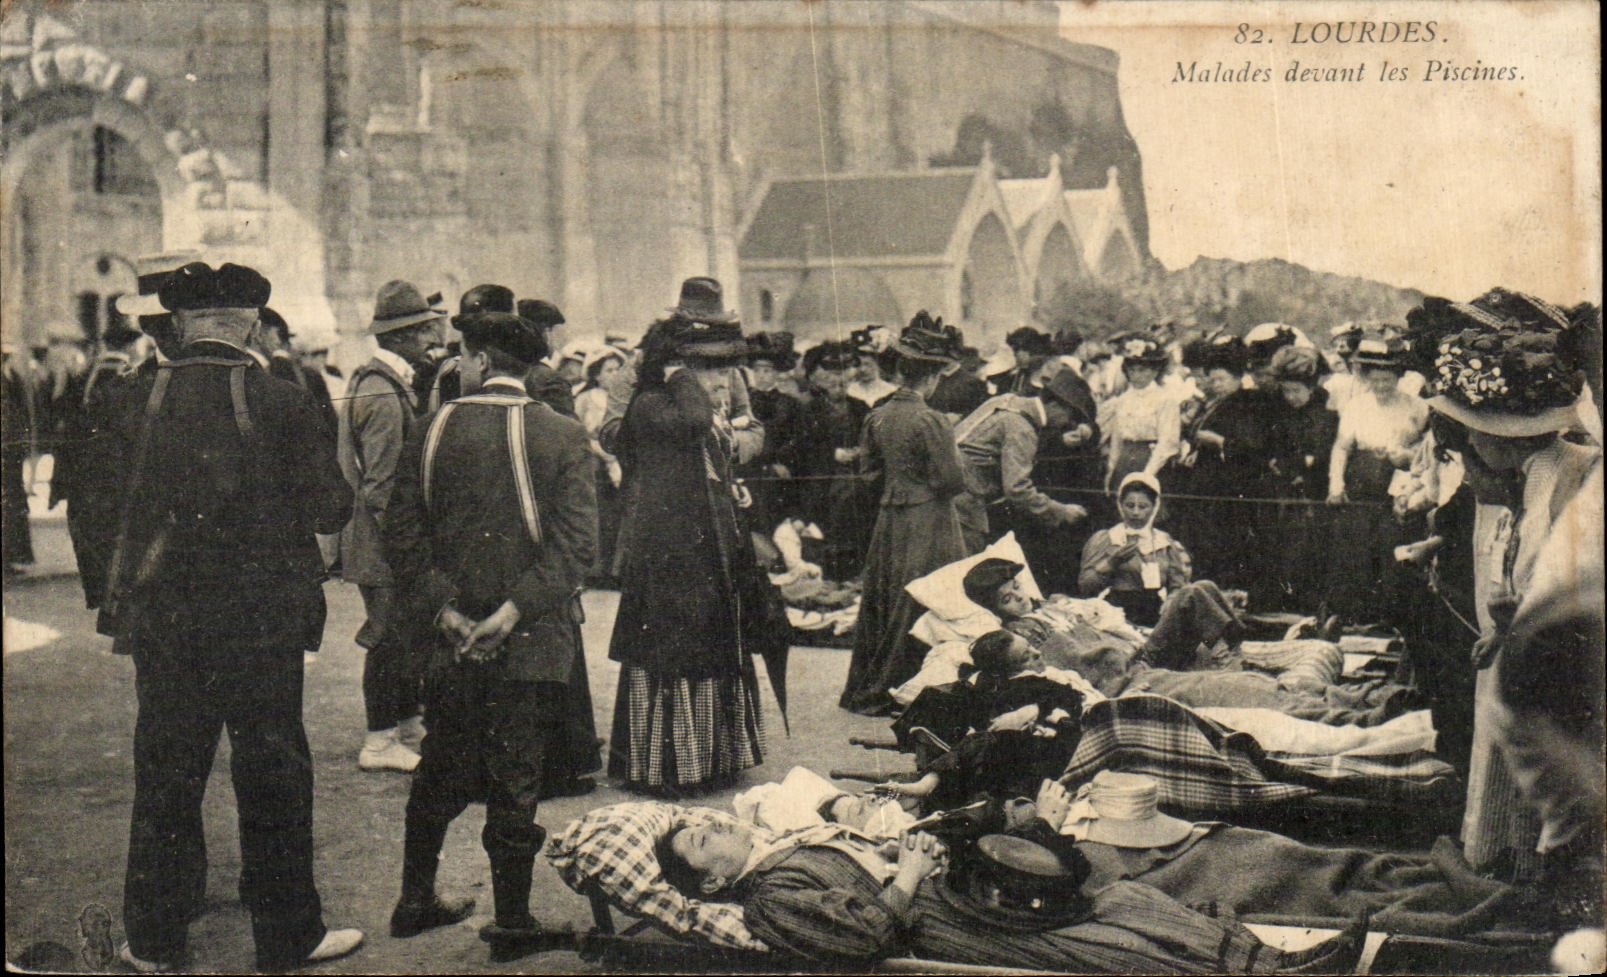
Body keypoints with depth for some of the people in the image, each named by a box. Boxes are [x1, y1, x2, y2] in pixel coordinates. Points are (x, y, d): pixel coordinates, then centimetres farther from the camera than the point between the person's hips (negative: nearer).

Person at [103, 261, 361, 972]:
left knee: (164, 777, 13)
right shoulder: (283, 406, -11)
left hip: (161, 620, 3)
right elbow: (332, 511, -8)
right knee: (273, 779, 8)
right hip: (261, 619, -3)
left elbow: (120, 503, 5)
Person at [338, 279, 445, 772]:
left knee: (406, 631, 18)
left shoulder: (387, 382, 13)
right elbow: (380, 486, -22)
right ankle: (380, 742, 8)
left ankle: (407, 720, 30)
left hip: (388, 542, 10)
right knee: (390, 634, -2)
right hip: (384, 545, -10)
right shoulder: (382, 394, -20)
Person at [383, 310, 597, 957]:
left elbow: (403, 534, -1)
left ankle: (415, 902, 29)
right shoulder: (563, 437, -6)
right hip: (533, 643, -3)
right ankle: (511, 922, 12)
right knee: (516, 782, 4)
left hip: (453, 644, 3)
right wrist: (511, 612, -13)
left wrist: (446, 610, -2)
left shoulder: (433, 432, 0)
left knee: (439, 774, 17)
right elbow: (576, 544, -14)